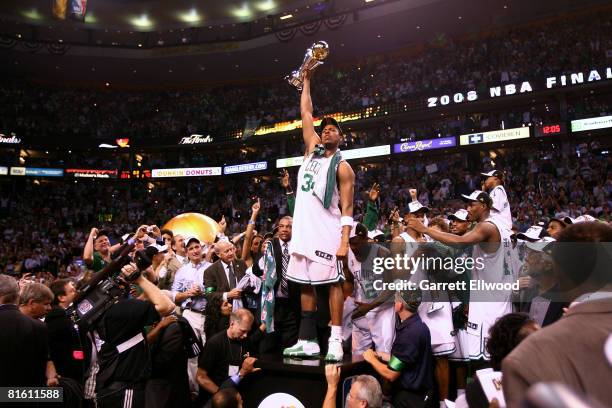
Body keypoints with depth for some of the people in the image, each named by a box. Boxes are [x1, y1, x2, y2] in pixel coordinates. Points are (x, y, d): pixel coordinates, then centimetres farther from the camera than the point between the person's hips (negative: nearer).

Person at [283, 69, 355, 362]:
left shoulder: (342, 167, 1)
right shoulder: (312, 150, 17)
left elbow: (346, 208, -6)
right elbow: (305, 113, 20)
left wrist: (344, 241, -16)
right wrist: (306, 80, 20)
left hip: (326, 230, -7)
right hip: (303, 228, 7)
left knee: (333, 283, -5)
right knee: (305, 285, 8)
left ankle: (336, 341, -1)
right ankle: (308, 340, 16)